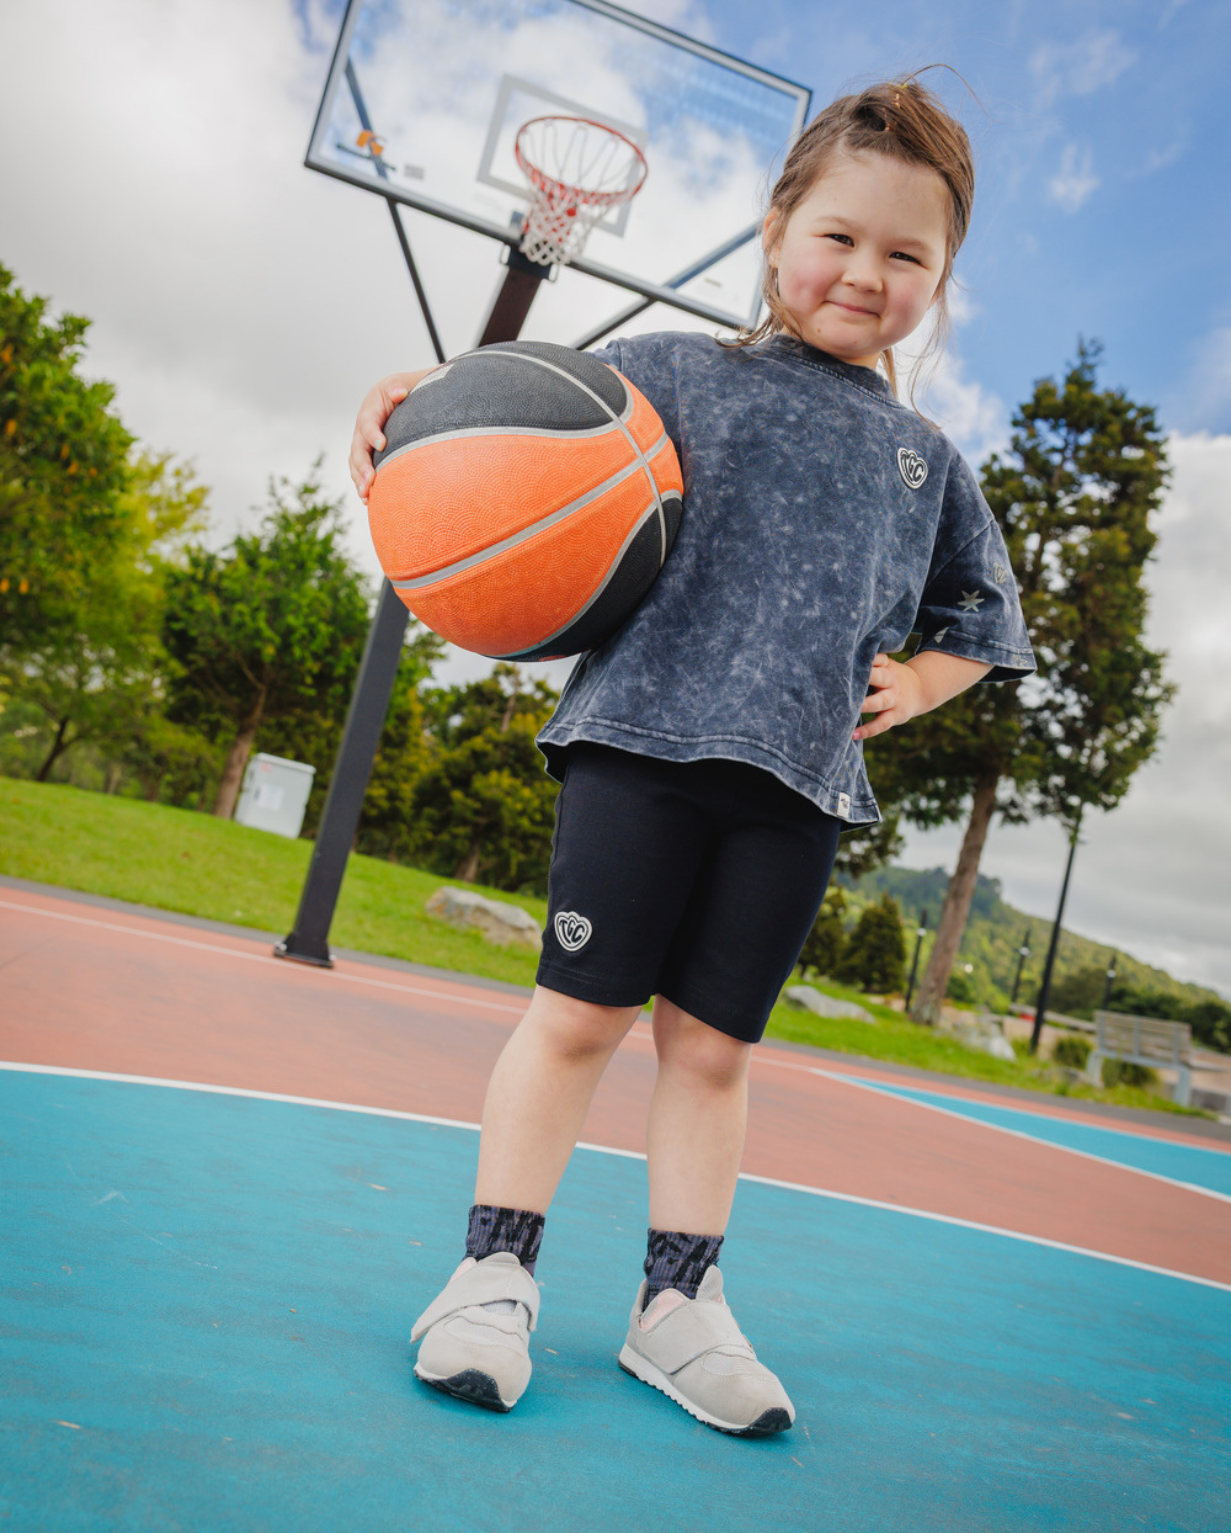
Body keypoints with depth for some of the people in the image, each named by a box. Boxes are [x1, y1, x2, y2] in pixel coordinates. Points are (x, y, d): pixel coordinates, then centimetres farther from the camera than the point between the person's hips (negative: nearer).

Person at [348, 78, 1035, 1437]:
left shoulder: (928, 461, 18)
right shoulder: (682, 372, 9)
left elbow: (986, 612, 29)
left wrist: (914, 684, 10)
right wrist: (419, 407, -14)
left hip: (799, 785, 3)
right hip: (647, 737, -2)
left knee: (712, 1043, 7)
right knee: (579, 1012, -1)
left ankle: (678, 1306, 20)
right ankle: (494, 1276, 14)